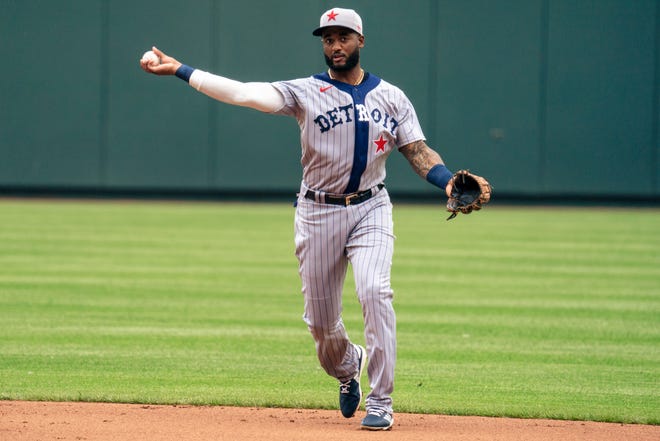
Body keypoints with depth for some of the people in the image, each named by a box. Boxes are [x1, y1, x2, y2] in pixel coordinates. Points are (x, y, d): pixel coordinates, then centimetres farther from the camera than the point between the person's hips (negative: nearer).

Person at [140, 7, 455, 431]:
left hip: (370, 209, 0)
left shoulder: (391, 97, 5)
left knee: (375, 292, -22)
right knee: (321, 318, 5)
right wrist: (178, 70, -22)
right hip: (318, 213, 0)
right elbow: (243, 93, -13)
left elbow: (418, 150, 2)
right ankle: (346, 367, 41)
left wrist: (448, 181, -19)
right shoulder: (306, 92, -2)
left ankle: (380, 403, -16)